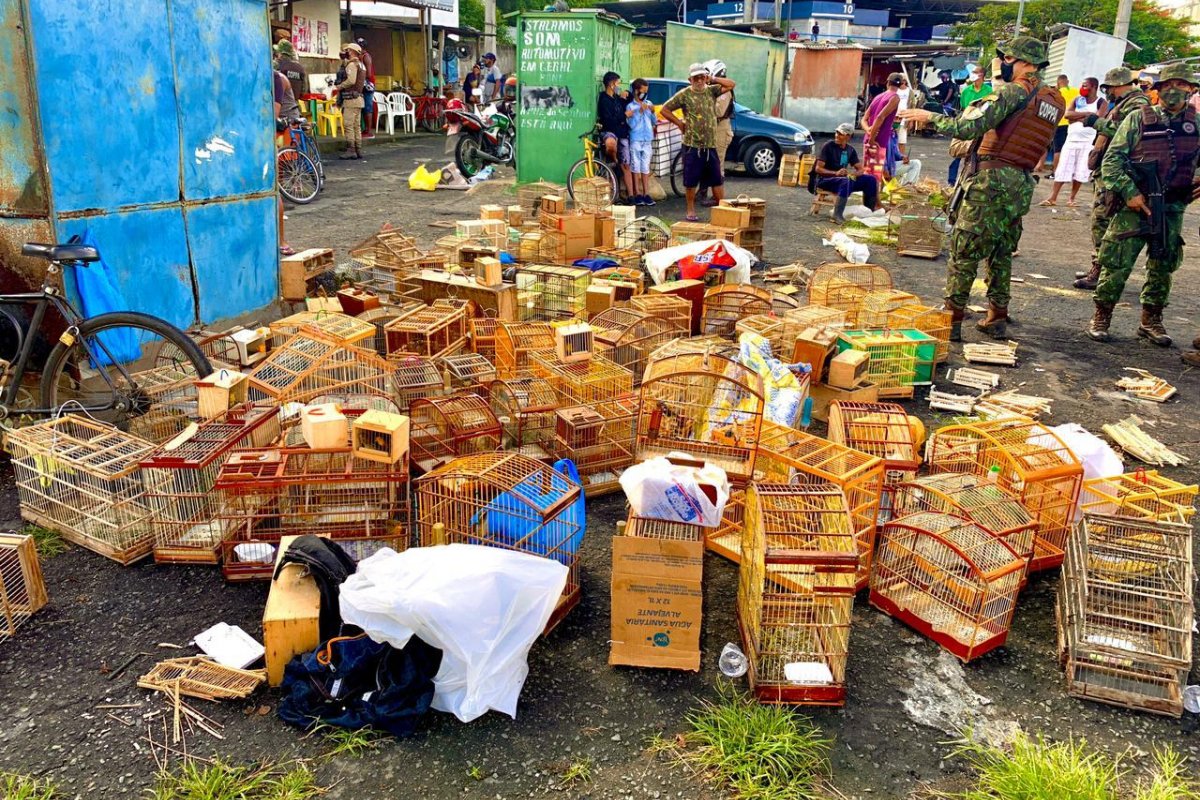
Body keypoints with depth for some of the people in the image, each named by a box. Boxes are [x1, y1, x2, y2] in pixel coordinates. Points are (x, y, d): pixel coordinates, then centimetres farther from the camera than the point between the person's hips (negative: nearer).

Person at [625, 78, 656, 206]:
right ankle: (637, 194, 4)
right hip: (635, 139, -3)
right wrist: (640, 112, -17)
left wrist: (652, 112, -6)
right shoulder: (630, 106, -3)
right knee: (636, 167, 0)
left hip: (647, 139, 3)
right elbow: (632, 124, -10)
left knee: (645, 167, 5)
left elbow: (654, 122, 11)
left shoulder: (649, 104, 9)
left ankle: (646, 194, 7)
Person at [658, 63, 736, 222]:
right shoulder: (684, 94, -1)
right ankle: (691, 211, 14)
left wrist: (712, 79, 1)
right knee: (691, 180, 2)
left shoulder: (711, 91, 9)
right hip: (692, 145, -3)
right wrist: (679, 123, 0)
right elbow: (664, 110, 1)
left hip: (711, 144, 3)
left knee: (717, 180, 6)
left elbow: (731, 84, 3)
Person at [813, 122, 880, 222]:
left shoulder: (850, 150, 9)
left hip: (844, 178, 6)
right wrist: (836, 173, -27)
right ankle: (837, 214, -39)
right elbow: (818, 169, -14)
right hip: (825, 180, -6)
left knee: (871, 179, -6)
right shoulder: (828, 146, -8)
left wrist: (854, 174, -16)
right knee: (846, 181, -38)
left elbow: (860, 170, 9)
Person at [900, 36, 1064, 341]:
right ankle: (997, 318, 21)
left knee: (964, 249, -3)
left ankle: (952, 319, -3)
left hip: (991, 178, -8)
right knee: (1001, 252, 17)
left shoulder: (1013, 92, -10)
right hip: (1022, 184, 8)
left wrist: (929, 116, -7)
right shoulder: (1055, 101, 15)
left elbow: (967, 128, -19)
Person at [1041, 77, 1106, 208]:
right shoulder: (1078, 100, 11)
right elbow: (1067, 114, -5)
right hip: (1072, 139, 3)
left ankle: (1072, 199, 9)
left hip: (1088, 141, -3)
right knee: (1062, 169, -1)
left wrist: (1077, 118, -9)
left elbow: (1096, 120, -15)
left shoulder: (1101, 103, 0)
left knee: (1080, 172, 0)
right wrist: (1086, 114, -12)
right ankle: (1052, 198, -1)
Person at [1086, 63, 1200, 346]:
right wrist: (1129, 192, -14)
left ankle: (1151, 320, 23)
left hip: (1173, 209, 4)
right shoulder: (1138, 119, 0)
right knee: (1117, 265, -4)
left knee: (1162, 268, 10)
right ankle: (1101, 318, 9)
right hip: (1134, 206, -3)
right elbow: (1111, 160, -4)